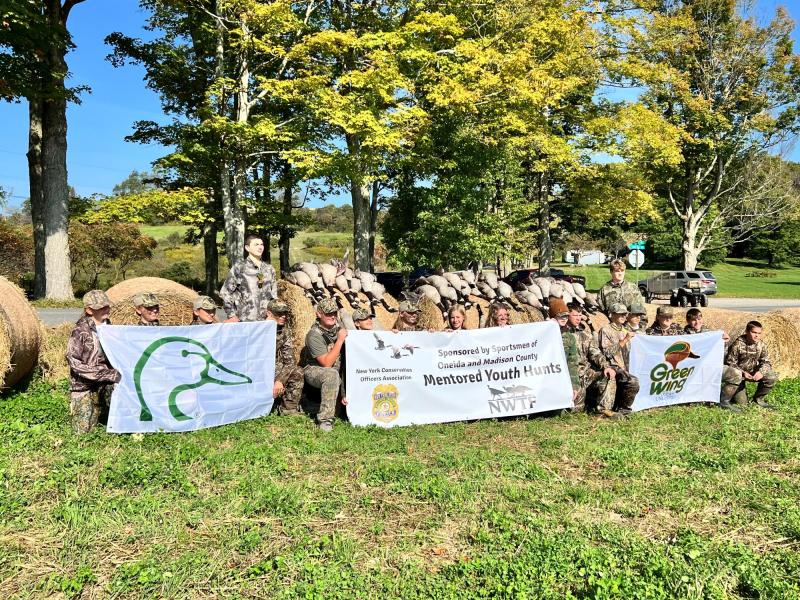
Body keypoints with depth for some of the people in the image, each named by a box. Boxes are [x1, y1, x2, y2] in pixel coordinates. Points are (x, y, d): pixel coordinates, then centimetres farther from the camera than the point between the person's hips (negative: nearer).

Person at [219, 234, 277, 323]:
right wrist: (232, 315, -7)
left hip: (266, 320, 4)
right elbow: (225, 293, -2)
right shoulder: (239, 268, -2)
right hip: (245, 321, -4)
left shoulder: (269, 269, 12)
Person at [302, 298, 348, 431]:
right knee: (332, 374, -38)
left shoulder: (339, 329, 0)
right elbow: (327, 363, -26)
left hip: (337, 372, 7)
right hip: (315, 371, -7)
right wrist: (340, 340, -26)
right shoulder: (314, 335, -19)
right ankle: (325, 420, -33)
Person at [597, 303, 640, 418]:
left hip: (622, 369, 8)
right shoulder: (605, 331, -3)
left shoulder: (625, 332, 22)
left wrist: (627, 370, 18)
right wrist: (624, 341, -16)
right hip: (611, 367, -8)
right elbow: (607, 352, -16)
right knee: (633, 382, -30)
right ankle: (622, 408, -15)